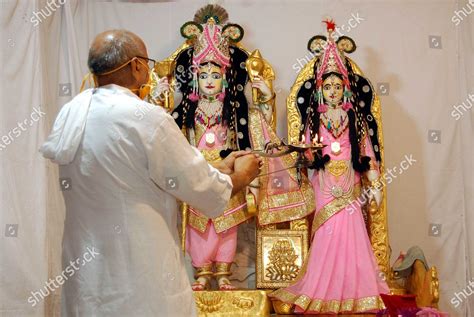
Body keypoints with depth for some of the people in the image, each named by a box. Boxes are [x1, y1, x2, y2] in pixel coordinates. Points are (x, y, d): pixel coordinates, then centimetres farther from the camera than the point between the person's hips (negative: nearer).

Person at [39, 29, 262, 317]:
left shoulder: (71, 114, 2)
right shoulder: (146, 118, -21)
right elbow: (206, 192, -12)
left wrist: (221, 167, 12)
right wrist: (240, 177, 9)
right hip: (141, 283, -7)